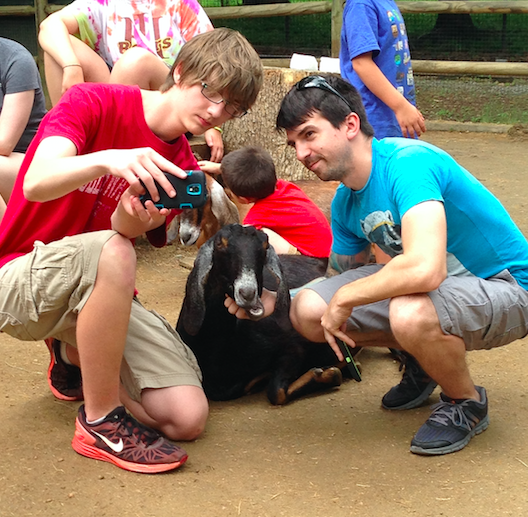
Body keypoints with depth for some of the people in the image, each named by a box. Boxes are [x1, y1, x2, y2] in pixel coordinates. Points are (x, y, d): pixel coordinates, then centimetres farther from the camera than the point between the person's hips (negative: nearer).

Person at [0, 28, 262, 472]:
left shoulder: (182, 171, 4)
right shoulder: (93, 103, -11)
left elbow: (122, 231, -13)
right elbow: (37, 185, -28)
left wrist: (131, 220, -37)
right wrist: (108, 159, -46)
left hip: (101, 294, 5)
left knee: (187, 418, -11)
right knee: (110, 253, -39)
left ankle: (79, 356, 16)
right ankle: (101, 422, -22)